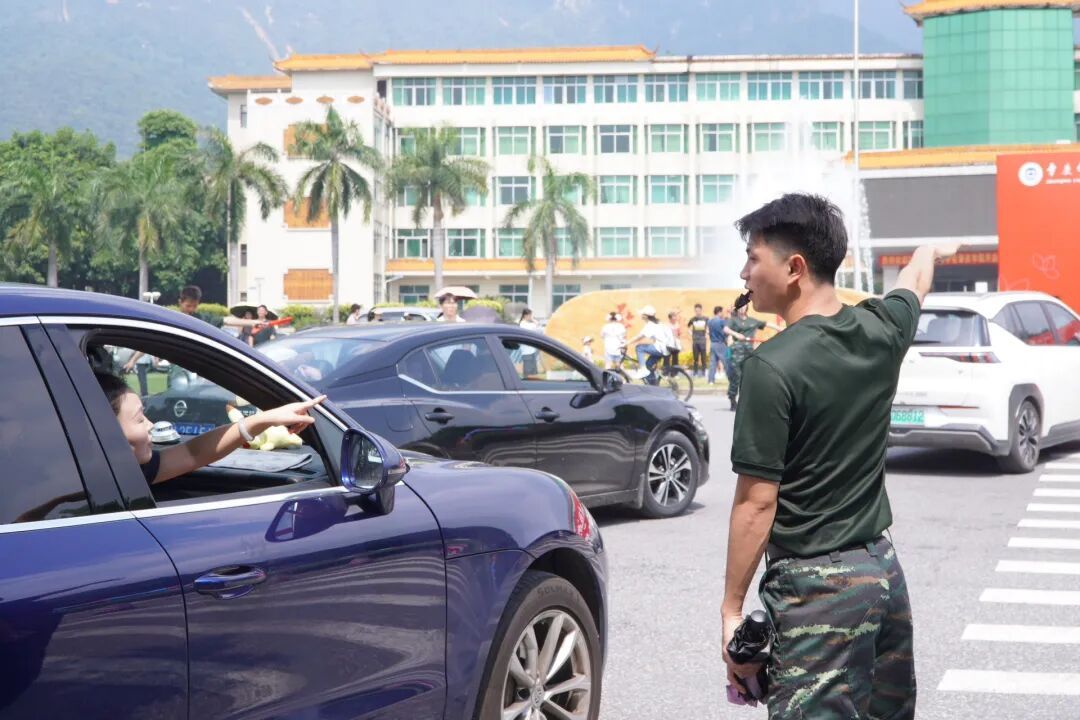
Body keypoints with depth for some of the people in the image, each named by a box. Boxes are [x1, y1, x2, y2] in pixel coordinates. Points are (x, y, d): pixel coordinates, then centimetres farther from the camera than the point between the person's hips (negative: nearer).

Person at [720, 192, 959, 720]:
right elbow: (915, 282, 28)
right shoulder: (880, 329, 2)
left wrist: (732, 609, -8)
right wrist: (928, 253, 51)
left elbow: (757, 502, -16)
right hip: (884, 569, 7)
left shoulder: (772, 367, -17)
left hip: (816, 584, -7)